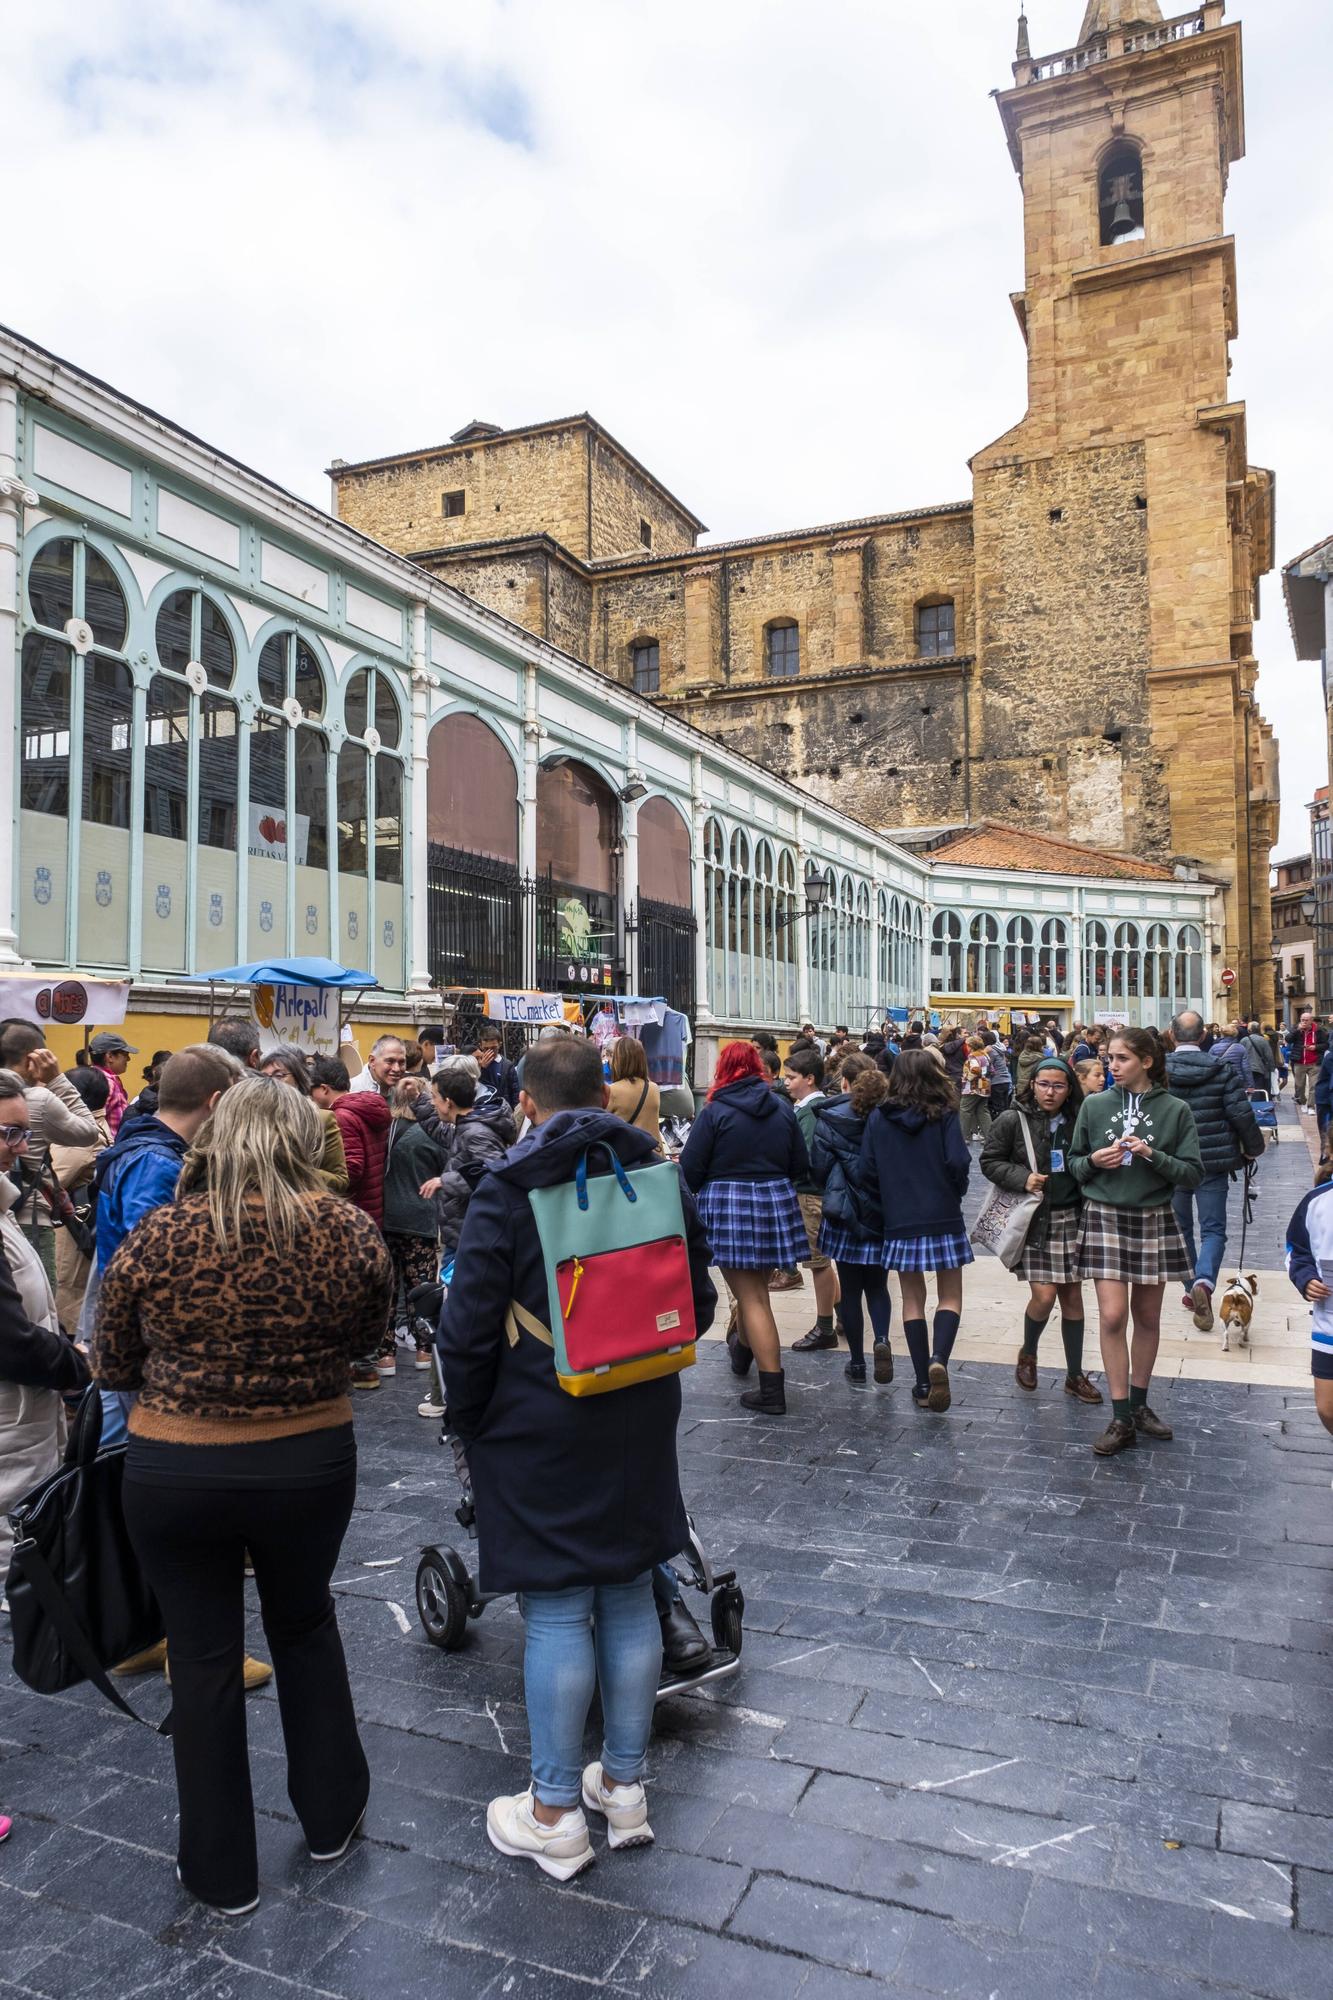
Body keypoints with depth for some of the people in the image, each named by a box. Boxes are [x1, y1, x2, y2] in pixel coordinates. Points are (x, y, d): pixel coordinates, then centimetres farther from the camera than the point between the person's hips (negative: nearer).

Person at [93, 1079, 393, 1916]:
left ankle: (221, 1870, 34)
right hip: (311, 1466, 1)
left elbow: (115, 1369, -1)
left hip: (174, 1473, -1)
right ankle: (331, 1815, 40)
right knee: (304, 1623, 26)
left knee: (203, 1656, 17)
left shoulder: (154, 1238, -16)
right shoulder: (351, 1230, -15)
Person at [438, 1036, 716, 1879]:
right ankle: (625, 1786, 31)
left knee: (556, 1614, 6)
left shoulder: (507, 1191, -14)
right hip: (640, 1429, 5)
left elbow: (469, 1328, -14)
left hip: (539, 1434, -5)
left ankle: (555, 1815, 20)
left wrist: (468, 1419, 1)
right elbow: (698, 1302, 9)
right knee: (630, 1599, 15)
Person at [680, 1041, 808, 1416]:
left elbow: (690, 1168, -10)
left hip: (728, 1206, -5)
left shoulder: (715, 1112, -10)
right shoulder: (783, 1109, 5)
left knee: (751, 1296, 1)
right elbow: (801, 1166, 9)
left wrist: (700, 1189, 11)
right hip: (775, 1203, 5)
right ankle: (743, 1350, 47)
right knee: (754, 1286, 25)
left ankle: (772, 1391, 0)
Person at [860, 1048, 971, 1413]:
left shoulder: (879, 1118, -1)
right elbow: (958, 1162, -13)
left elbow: (868, 1168, -2)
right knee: (950, 1296, 9)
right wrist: (955, 1191, 7)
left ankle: (923, 1383, 12)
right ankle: (938, 1359, -16)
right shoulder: (944, 1115, -6)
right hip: (943, 1218, -2)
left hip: (900, 1221, 2)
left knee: (913, 1299, 12)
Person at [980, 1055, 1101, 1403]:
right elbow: (989, 1160, -3)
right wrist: (1022, 1178, -17)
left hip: (1070, 1218, 3)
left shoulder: (1078, 1121, 2)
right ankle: (1027, 1354, 21)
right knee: (1044, 1295, -9)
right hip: (1032, 1219, -3)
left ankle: (1075, 1375, 21)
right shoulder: (1013, 1120, -7)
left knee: (1072, 1296, 8)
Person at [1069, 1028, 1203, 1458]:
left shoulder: (1175, 1110, -3)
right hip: (1105, 1217, 0)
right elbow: (1075, 1164, 9)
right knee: (1112, 1316, -6)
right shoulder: (1094, 1105, 0)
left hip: (1154, 1220, 0)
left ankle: (1139, 1404, 29)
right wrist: (1094, 1160, -12)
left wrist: (1152, 1155, -18)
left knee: (1147, 1317, 11)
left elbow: (1193, 1172, -4)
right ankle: (1121, 1420, 2)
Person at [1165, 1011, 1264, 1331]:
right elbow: (1242, 1115, -8)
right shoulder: (1223, 1070, -8)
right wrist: (1254, 1148, 9)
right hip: (1213, 1162, -1)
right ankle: (1204, 1281, -22)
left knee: (1180, 1228, 16)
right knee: (1213, 1228, 3)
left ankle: (1192, 1290, 23)